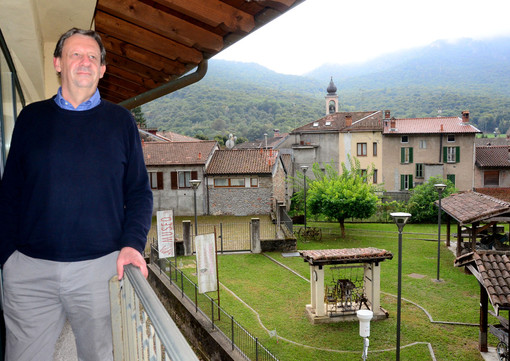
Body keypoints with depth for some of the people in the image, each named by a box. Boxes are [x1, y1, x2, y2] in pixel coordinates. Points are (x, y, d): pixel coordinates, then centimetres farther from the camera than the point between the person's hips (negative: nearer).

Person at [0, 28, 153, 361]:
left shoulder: (121, 121, 4)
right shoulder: (32, 117, 7)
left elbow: (140, 192, 5)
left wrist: (132, 243, -9)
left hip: (99, 267, -1)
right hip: (30, 269, 1)